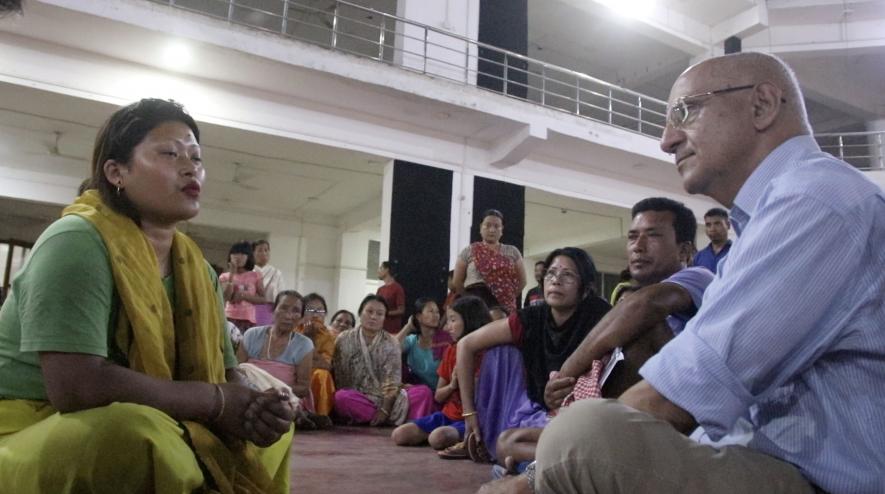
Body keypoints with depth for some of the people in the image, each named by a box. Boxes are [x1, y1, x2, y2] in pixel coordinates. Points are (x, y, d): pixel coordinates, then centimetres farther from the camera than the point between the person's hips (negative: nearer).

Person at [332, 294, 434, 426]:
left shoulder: (391, 343, -1)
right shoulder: (344, 340, -1)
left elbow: (392, 382, -7)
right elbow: (339, 376, -4)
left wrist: (384, 409, -20)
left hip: (385, 398, 1)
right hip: (356, 398, -1)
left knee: (424, 392, -18)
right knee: (341, 397, -35)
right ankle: (390, 419, -26)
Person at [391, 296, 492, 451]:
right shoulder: (451, 350, 8)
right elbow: (438, 396, 11)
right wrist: (452, 385, -7)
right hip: (447, 415, 7)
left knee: (437, 439, -34)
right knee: (398, 435, -8)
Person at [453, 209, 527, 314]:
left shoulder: (512, 252, 13)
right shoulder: (468, 251, 8)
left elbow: (522, 281, 16)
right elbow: (457, 282, 10)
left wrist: (508, 297, 10)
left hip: (504, 305, 2)